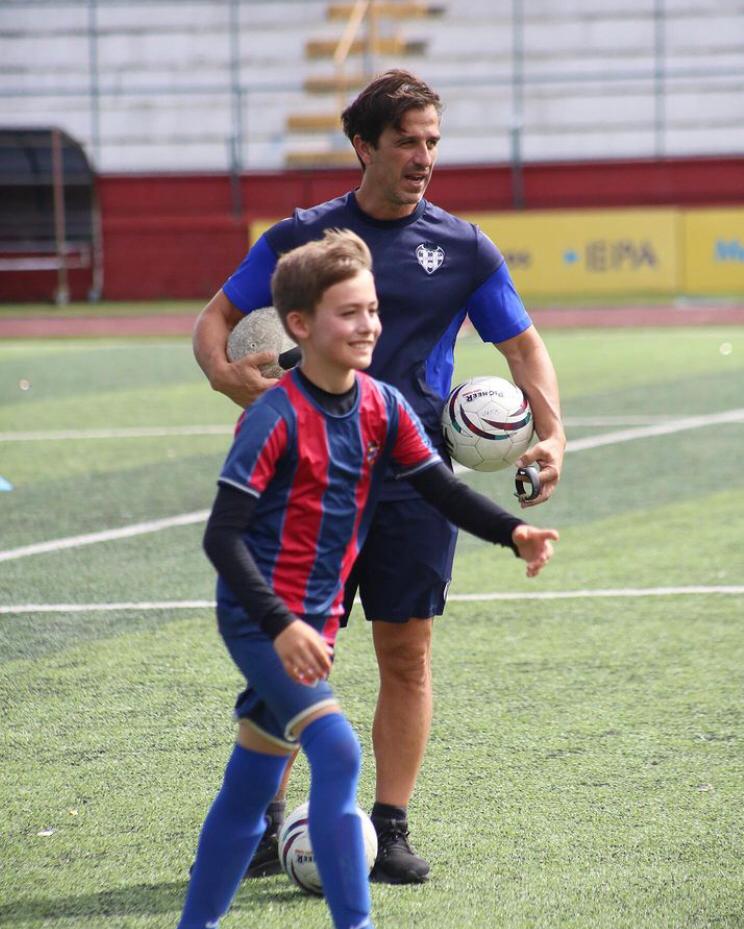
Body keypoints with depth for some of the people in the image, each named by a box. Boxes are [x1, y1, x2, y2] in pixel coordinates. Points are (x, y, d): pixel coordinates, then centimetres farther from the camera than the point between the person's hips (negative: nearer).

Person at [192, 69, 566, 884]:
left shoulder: (464, 248, 5)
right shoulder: (300, 237, 3)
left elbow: (522, 344, 10)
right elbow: (217, 317, 7)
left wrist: (551, 434, -5)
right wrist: (225, 371, -16)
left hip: (414, 480, 1)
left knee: (406, 655, 2)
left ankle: (390, 828, 8)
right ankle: (262, 823, 12)